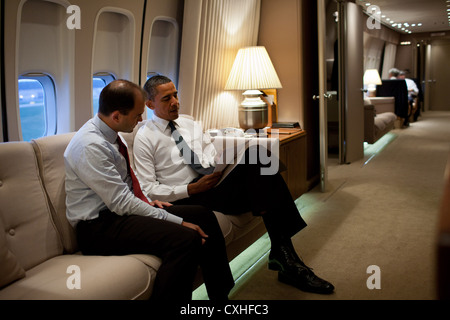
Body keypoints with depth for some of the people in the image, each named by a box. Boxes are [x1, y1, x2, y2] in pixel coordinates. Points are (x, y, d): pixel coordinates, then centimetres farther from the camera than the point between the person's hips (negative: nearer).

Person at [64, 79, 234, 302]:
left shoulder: (109, 134, 8)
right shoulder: (90, 145, -21)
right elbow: (122, 203, -24)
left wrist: (148, 201, 4)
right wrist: (177, 221, -21)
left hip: (119, 210, 10)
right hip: (98, 227, -10)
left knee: (203, 216, -1)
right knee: (185, 238, -30)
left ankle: (222, 296, 7)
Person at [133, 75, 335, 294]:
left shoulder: (189, 125, 21)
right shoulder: (144, 138, 3)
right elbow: (148, 190, -5)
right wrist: (192, 189, -15)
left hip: (212, 184, 6)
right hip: (184, 200, -6)